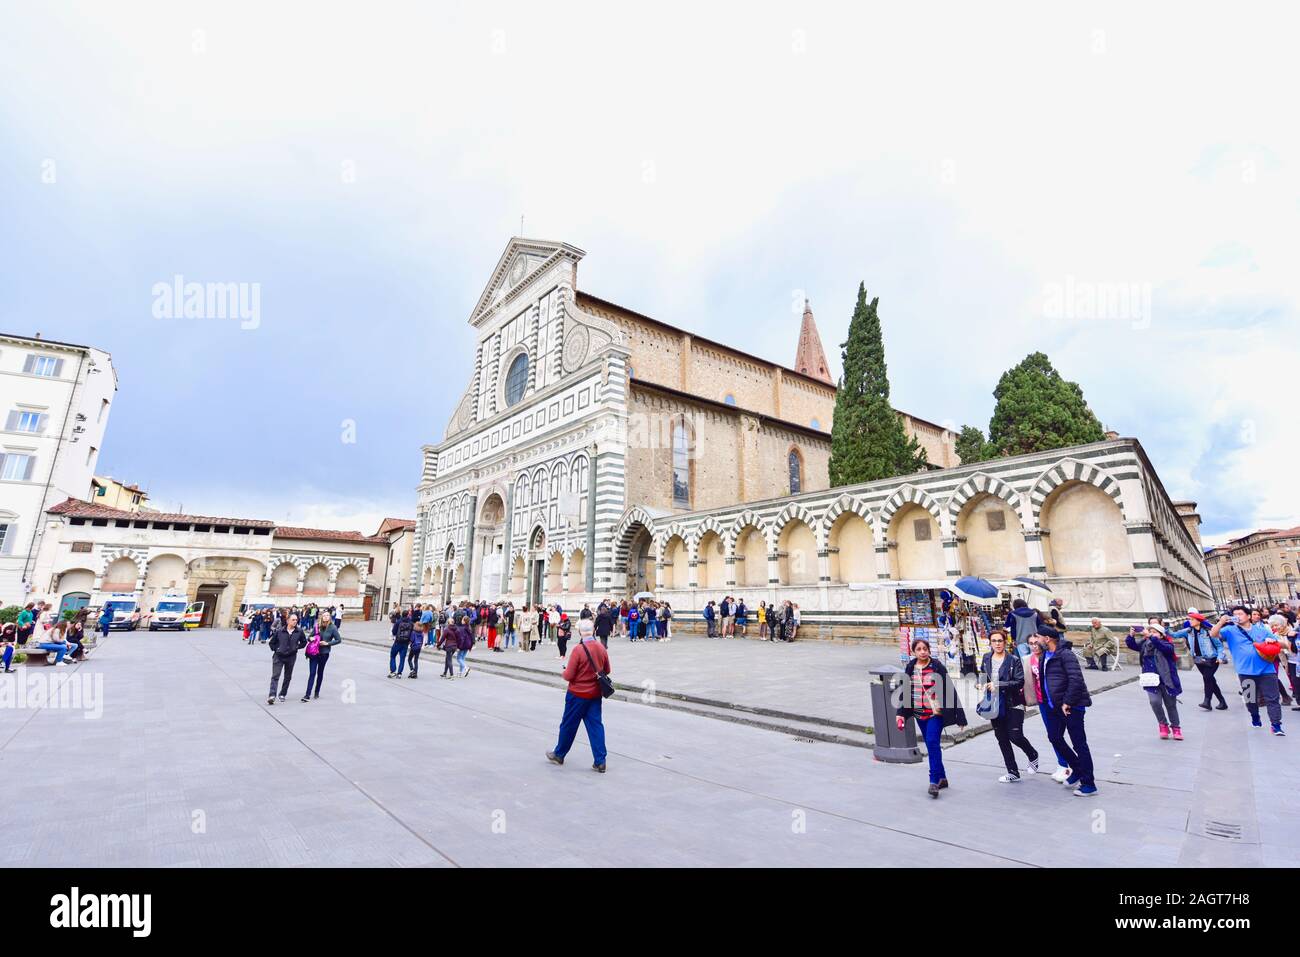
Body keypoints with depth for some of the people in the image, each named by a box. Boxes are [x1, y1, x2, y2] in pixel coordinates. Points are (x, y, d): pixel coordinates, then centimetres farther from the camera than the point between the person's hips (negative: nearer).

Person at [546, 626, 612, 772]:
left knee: (568, 725, 12)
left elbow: (568, 676, -18)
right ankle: (600, 762, 6)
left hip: (577, 694, -5)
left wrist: (564, 671, 3)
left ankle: (559, 755, 31)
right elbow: (607, 671, 8)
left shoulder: (578, 649, -22)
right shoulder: (601, 648, -4)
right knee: (595, 725, 8)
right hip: (595, 693, 5)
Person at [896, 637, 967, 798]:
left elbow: (950, 690, -6)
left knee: (932, 743, -15)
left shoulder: (937, 667, -8)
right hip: (920, 714, 5)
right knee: (931, 746, 12)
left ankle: (934, 781, -10)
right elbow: (904, 691, 9)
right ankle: (942, 778, 26)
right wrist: (901, 714, 5)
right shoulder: (910, 668, 3)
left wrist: (959, 716, -6)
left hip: (936, 713, -5)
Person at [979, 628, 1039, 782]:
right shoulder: (986, 658, 5)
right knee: (1002, 739, 9)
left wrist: (998, 685, -22)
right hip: (995, 705, 5)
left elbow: (1020, 682, -15)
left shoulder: (1014, 660, -10)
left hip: (1013, 704, -5)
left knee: (1015, 736, -5)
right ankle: (1013, 772, 22)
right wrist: (984, 684, 0)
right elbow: (982, 674, 20)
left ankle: (1033, 755, 29)